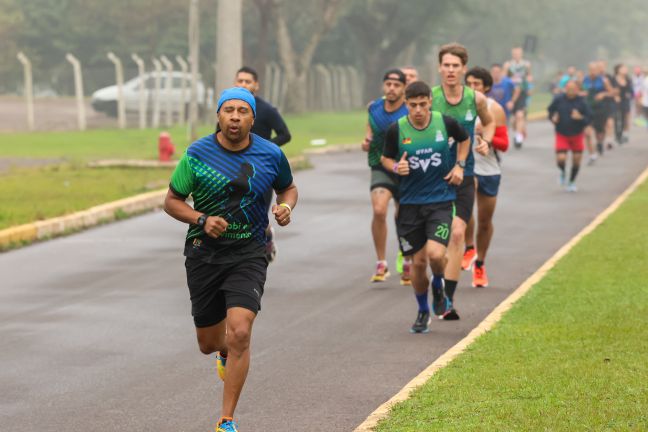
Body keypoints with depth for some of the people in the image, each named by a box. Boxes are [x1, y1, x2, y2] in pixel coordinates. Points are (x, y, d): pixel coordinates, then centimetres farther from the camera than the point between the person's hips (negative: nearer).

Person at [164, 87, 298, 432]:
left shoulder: (271, 155, -3)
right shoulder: (196, 154, -6)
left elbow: (288, 187, 17)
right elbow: (171, 201, 2)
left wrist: (286, 206, -6)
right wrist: (202, 220, -15)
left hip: (249, 253, -1)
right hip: (204, 253, 1)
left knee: (239, 333, -20)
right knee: (209, 344, 11)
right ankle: (226, 352, 52)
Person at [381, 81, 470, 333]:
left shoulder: (446, 123, -5)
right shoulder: (397, 130, -6)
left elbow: (464, 139, 17)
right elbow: (385, 158, 8)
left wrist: (459, 165, 3)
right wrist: (396, 167, -13)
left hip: (441, 200, -1)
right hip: (410, 203, 1)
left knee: (436, 254, -19)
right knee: (418, 262, 4)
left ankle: (438, 284, 17)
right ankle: (423, 311, 27)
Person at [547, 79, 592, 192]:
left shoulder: (581, 102, -12)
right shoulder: (558, 99, -10)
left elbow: (589, 118, -9)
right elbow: (550, 110, 8)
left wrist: (580, 117, -28)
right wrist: (553, 117, -12)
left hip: (577, 135, 1)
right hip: (562, 135, -1)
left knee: (576, 159, 7)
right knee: (561, 159, -14)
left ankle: (572, 182, 32)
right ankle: (563, 172, 24)